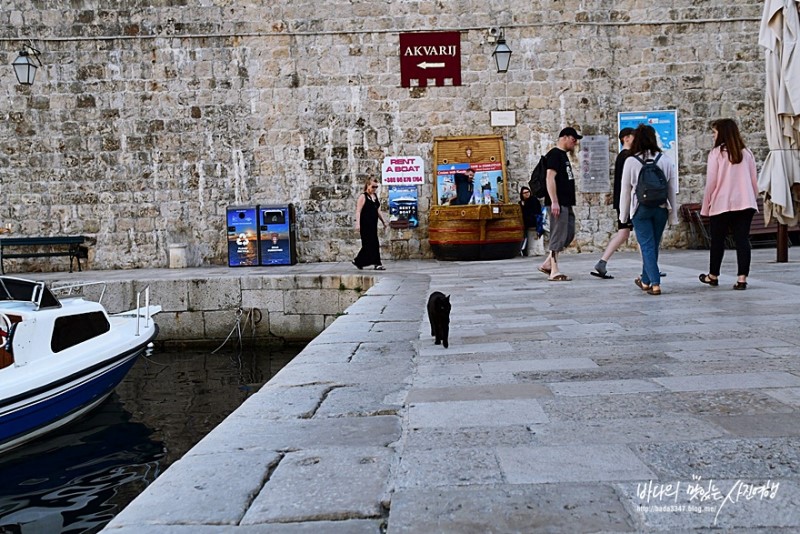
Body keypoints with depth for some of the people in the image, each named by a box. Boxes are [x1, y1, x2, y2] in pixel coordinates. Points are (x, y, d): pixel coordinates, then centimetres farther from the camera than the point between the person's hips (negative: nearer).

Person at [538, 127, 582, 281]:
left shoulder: (564, 155, 21)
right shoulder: (555, 154, -9)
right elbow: (550, 178, -18)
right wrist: (554, 202, -23)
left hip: (566, 203, 10)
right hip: (558, 203, -10)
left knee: (569, 234, 12)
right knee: (558, 236, -7)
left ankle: (547, 264, 17)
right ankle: (554, 272, -2)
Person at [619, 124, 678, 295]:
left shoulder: (630, 161, -7)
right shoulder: (665, 160, -1)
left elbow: (625, 191, -2)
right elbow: (672, 189, 3)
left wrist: (623, 215, 7)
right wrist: (673, 215, 11)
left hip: (641, 209, -3)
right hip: (661, 208, 3)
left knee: (647, 246, 1)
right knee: (653, 245, 15)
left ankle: (655, 283, -7)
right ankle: (645, 280, 31)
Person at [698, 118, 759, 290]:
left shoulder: (716, 153, -6)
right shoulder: (746, 153, 8)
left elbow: (711, 182, -6)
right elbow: (754, 181, 10)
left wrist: (705, 206, 1)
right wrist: (752, 199, 20)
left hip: (722, 204, -3)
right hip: (745, 203, 4)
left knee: (718, 240, 10)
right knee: (742, 240, 2)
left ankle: (713, 276, 23)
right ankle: (742, 278, -3)